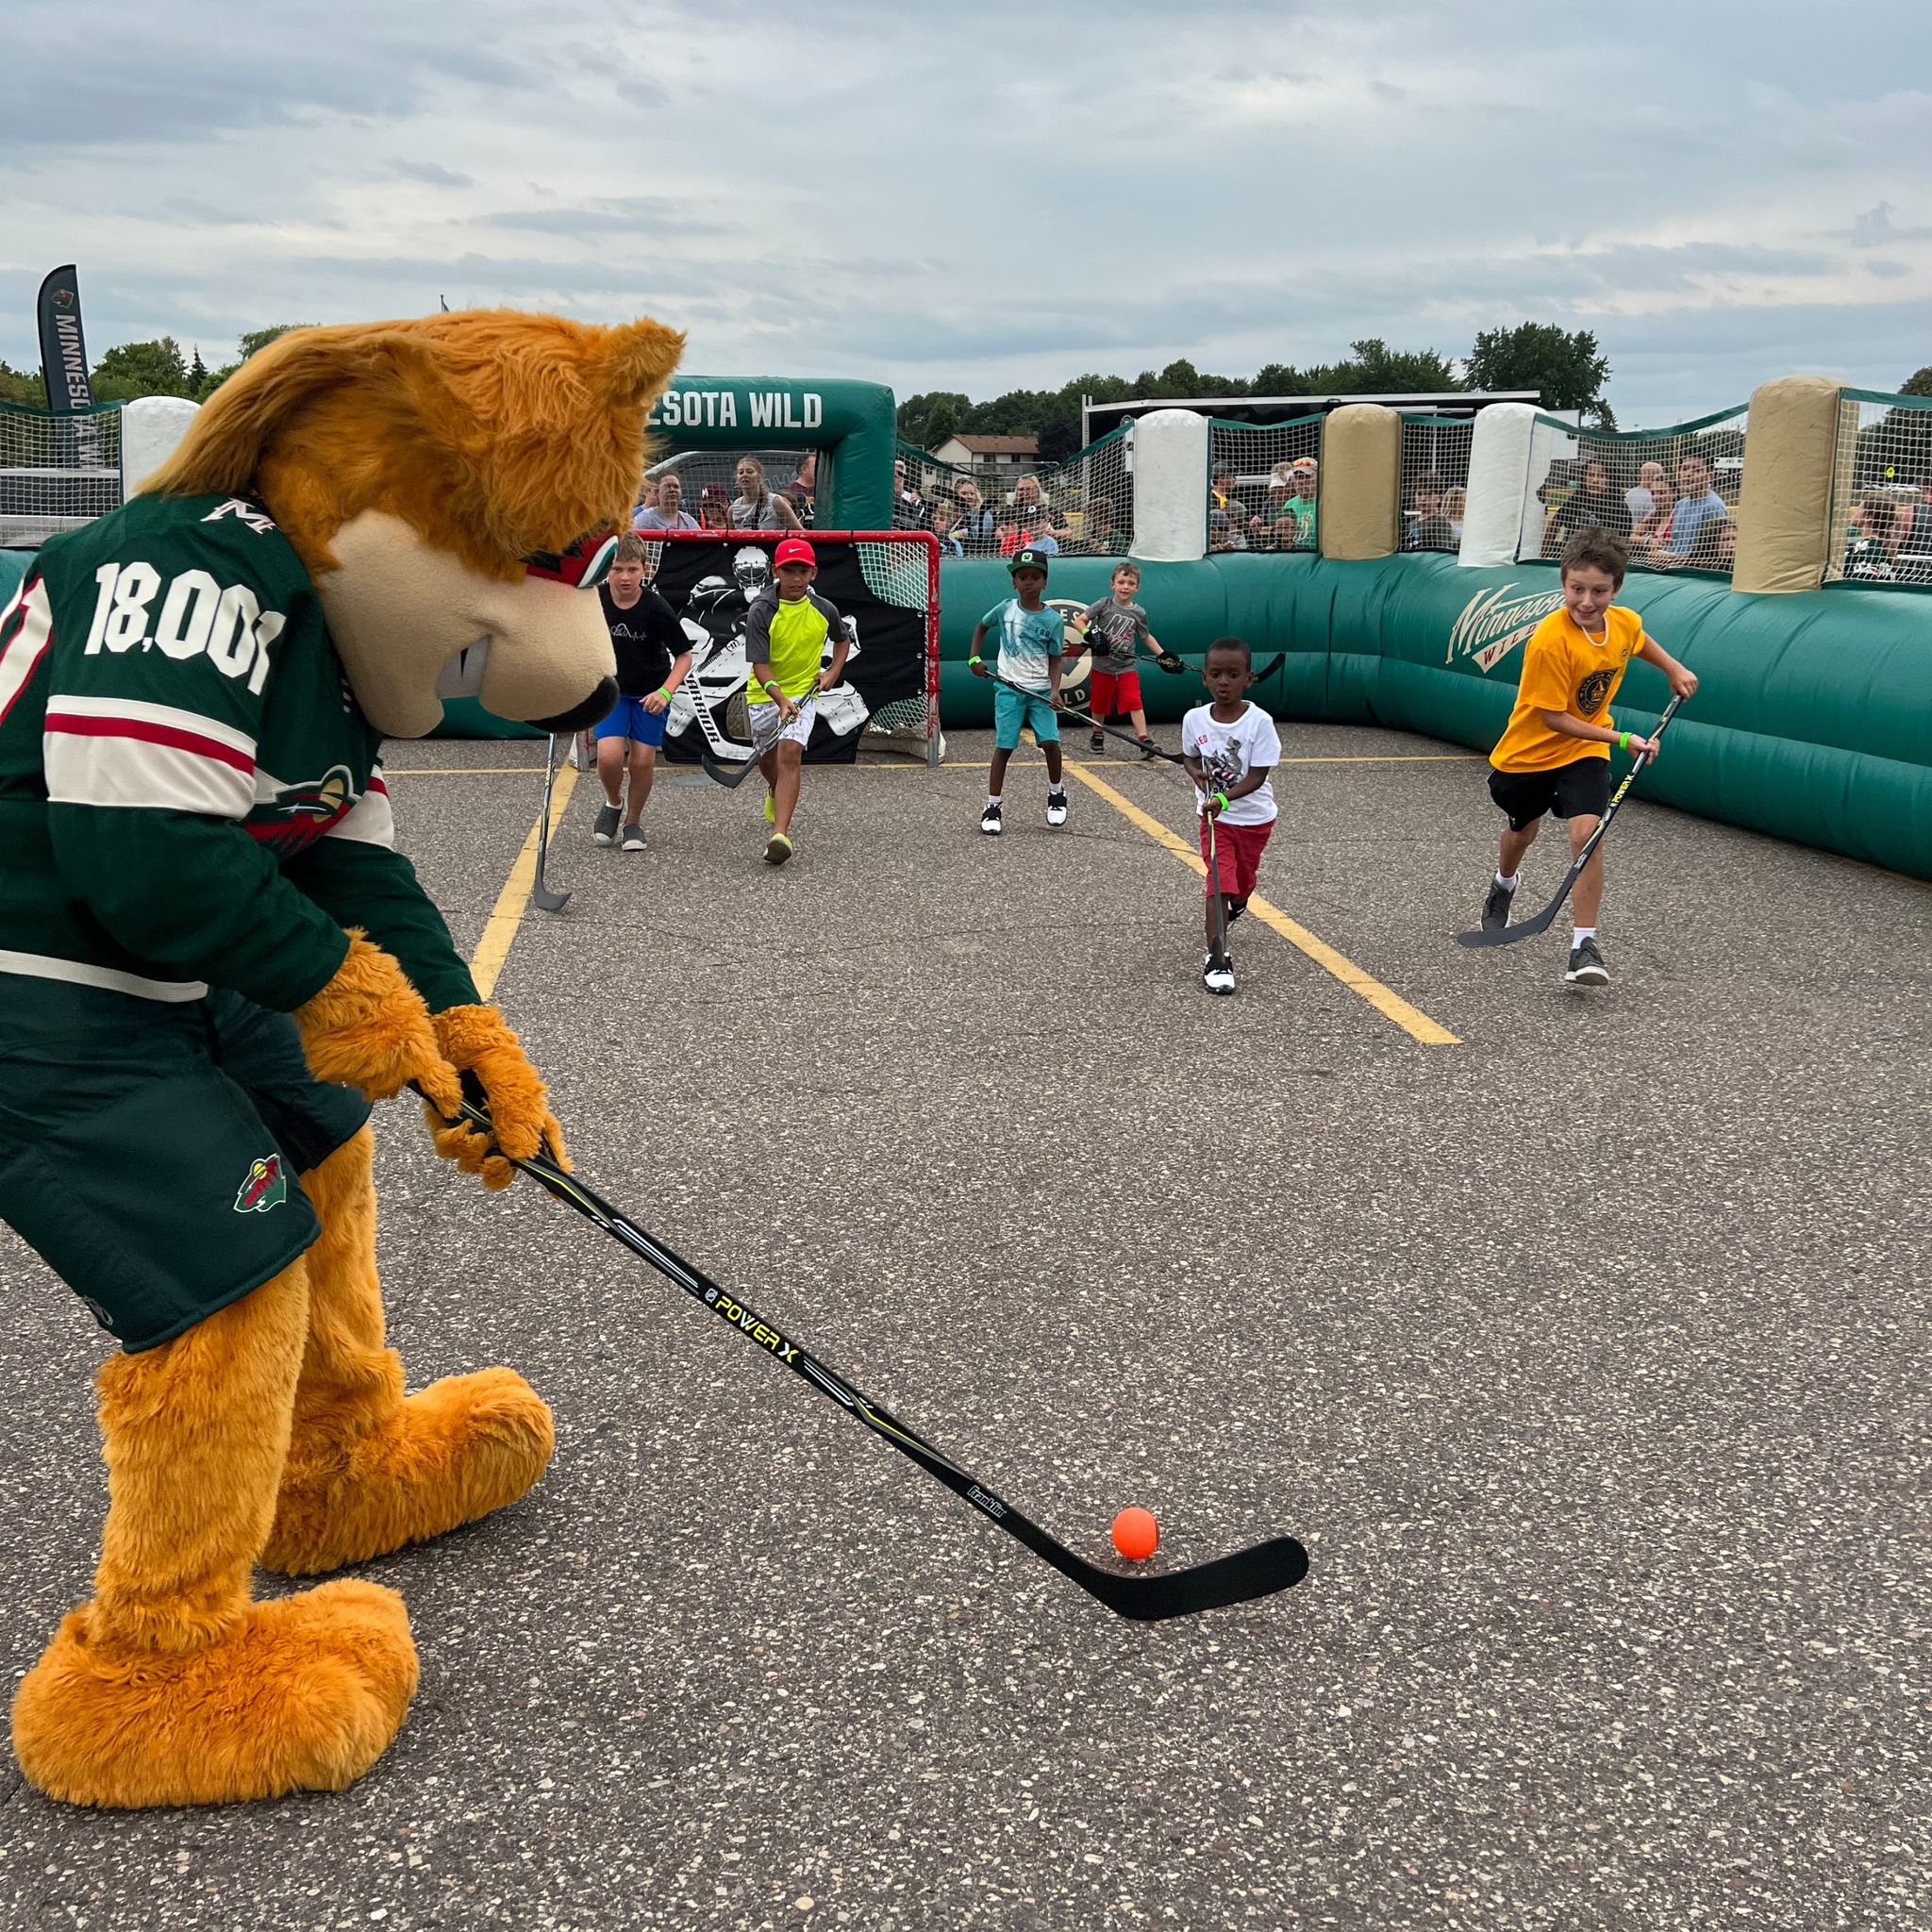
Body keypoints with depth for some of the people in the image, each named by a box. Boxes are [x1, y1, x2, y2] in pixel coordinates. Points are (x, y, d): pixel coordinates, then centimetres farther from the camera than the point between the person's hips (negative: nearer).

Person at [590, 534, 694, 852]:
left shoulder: (656, 608, -22)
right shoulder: (593, 600, -15)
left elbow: (684, 655, -13)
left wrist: (665, 692, -25)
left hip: (650, 693, -1)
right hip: (610, 689, 1)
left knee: (643, 761, -3)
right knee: (609, 756, -15)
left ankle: (634, 821, 23)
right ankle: (613, 804, 16)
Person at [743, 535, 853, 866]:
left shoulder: (824, 610, -7)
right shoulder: (761, 611, -18)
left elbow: (843, 638, 17)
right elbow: (760, 665, -23)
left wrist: (834, 671, 1)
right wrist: (780, 701, -38)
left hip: (804, 691, -1)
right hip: (765, 694, 1)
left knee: (790, 753, -21)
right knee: (767, 758, 20)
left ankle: (780, 834, -30)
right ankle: (776, 792, 58)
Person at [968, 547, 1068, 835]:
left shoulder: (1053, 620, -4)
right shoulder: (1005, 609, -1)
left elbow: (1055, 660, 0)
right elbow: (981, 627, 17)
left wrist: (1055, 691, -14)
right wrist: (974, 658, 7)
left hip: (1041, 690, 0)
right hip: (1009, 688, 0)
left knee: (1050, 741, -13)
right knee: (1004, 747, -2)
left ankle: (1056, 793, 14)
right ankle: (992, 808, 5)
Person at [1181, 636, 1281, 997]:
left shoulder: (1259, 722, -19)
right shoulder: (1194, 719, -10)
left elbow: (1258, 775, -20)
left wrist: (1224, 798, -33)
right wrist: (1197, 773, -14)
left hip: (1254, 817, 0)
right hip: (1214, 816, 0)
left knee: (1243, 882, 19)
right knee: (1219, 882, -12)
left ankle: (1236, 905, 56)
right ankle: (1216, 959, -14)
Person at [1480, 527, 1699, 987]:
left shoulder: (1626, 622, -13)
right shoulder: (1549, 641, -31)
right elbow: (1553, 717, -26)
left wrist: (1674, 669, 12)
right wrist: (1622, 738, -27)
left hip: (1585, 748, 2)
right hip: (1529, 751, -2)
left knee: (1586, 830, -20)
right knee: (1523, 831, 21)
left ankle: (1585, 946, -17)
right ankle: (1504, 883, 58)